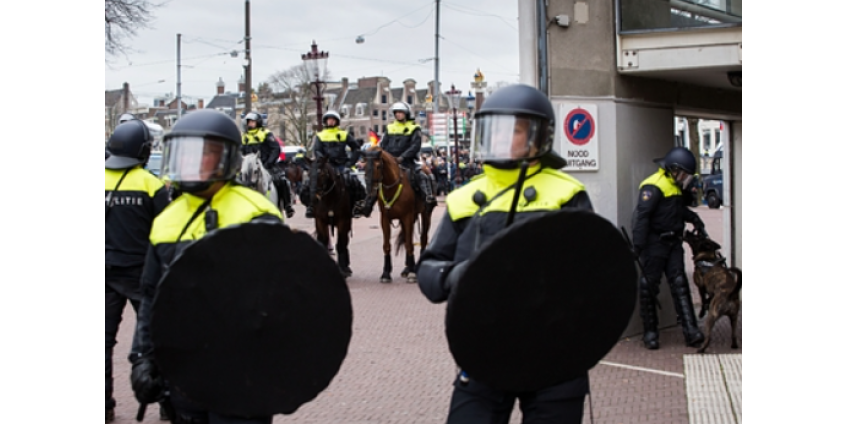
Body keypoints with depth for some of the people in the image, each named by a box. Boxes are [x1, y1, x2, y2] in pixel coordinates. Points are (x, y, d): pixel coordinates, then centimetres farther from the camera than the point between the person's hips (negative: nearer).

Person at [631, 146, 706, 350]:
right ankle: (650, 332, 9)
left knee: (679, 284, 1)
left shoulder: (676, 186, 15)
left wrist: (693, 217, 10)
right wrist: (639, 245, -25)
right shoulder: (653, 186, -15)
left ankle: (690, 330, -3)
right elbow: (641, 215, -20)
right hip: (654, 243, -8)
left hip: (673, 242, 8)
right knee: (649, 286, 0)